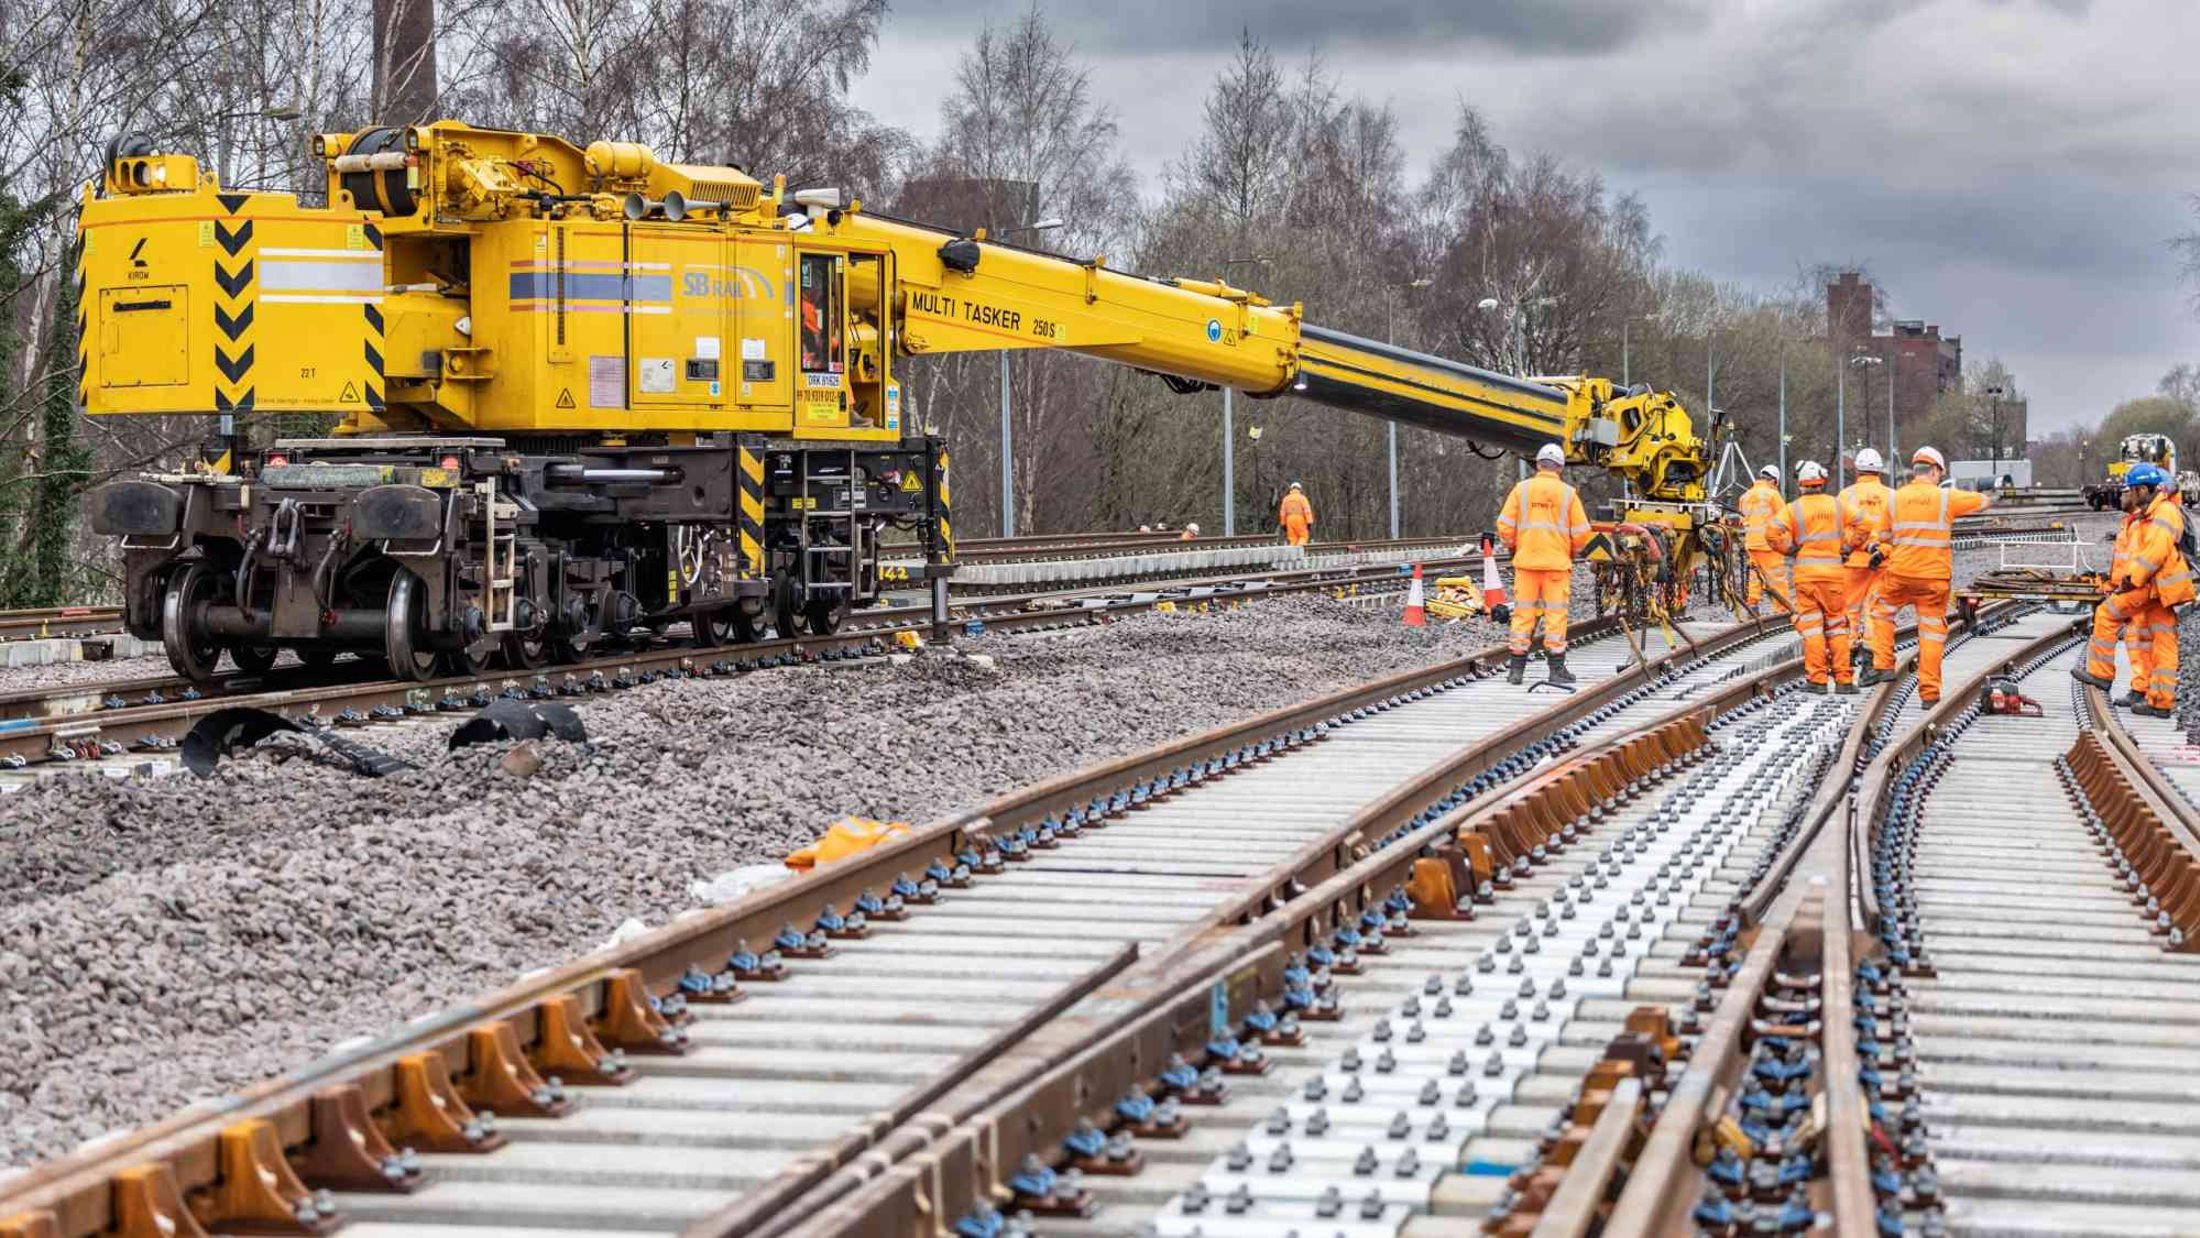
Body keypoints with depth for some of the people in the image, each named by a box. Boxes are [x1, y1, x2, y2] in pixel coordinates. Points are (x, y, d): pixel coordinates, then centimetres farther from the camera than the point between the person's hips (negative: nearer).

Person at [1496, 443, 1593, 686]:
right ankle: (1557, 668, 3)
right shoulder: (1567, 493, -1)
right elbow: (1581, 532, -2)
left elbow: (1505, 526, -1)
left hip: (1526, 560, 1)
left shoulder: (1522, 489, 1)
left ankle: (1517, 668, 6)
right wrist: (1573, 552, 17)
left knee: (1523, 612, 6)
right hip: (1557, 563, -1)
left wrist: (1512, 548, 17)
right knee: (1556, 613, 2)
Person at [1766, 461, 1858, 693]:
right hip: (1834, 569, 2)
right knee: (1837, 626, 9)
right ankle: (1843, 679, 6)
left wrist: (1790, 548, 1)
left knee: (1811, 627, 3)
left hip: (1806, 571, -2)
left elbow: (1773, 532, -13)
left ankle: (1818, 680, 0)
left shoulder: (1793, 509, -2)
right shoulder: (1837, 505, 5)